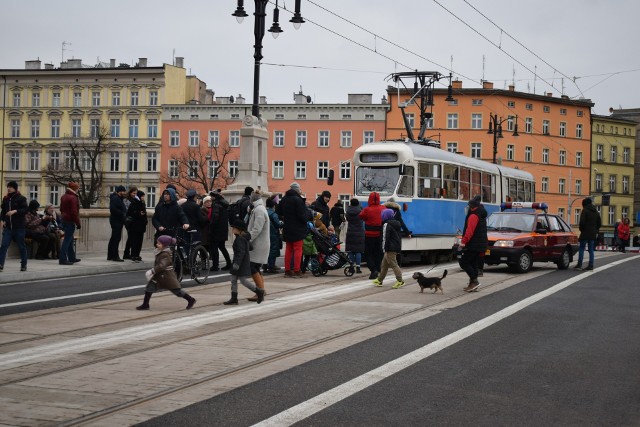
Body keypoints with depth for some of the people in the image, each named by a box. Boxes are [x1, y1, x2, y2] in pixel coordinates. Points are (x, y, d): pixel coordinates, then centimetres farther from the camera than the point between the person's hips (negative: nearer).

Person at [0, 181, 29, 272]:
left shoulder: (21, 198, -4)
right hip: (8, 226, 4)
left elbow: (26, 209, -13)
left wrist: (15, 211, -25)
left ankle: (23, 264, 17)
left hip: (19, 227, -4)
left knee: (21, 246, 6)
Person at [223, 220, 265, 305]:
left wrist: (237, 263, -29)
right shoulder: (244, 238, 11)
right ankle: (234, 299, 10)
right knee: (233, 280, 9)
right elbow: (250, 248, 21)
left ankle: (259, 292, 8)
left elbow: (241, 252, -26)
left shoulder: (240, 239, -19)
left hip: (242, 264, -10)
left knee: (243, 280, -4)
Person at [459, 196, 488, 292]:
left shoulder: (473, 216, -16)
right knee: (473, 264, 14)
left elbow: (469, 231, -24)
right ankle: (473, 284, 16)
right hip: (479, 245, 10)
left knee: (463, 262, -7)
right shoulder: (481, 216, 17)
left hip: (473, 245, -10)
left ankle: (474, 281, -12)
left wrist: (463, 241, -23)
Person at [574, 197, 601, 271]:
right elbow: (599, 223, 17)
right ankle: (591, 265, 7)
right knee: (591, 250, 8)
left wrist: (581, 228, -1)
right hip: (593, 233, 7)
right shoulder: (595, 212, 13)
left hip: (585, 233, -7)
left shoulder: (585, 211, -10)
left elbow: (582, 222, -17)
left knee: (581, 249, -3)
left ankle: (579, 265, -7)